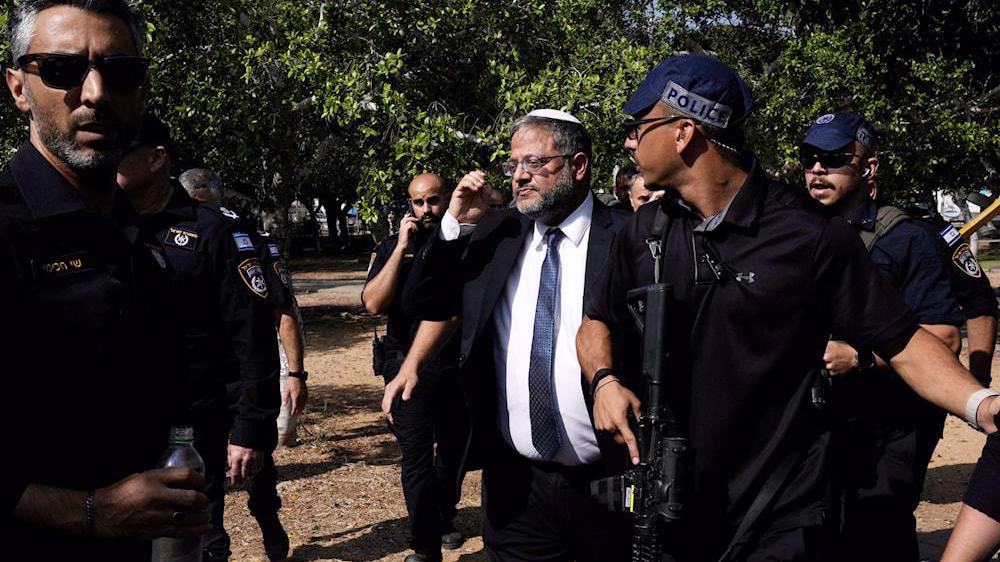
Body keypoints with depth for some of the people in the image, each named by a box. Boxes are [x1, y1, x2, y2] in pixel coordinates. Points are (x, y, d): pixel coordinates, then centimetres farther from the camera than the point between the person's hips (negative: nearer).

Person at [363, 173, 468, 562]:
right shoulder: (392, 248, 0)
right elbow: (373, 303, -15)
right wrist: (402, 249, -17)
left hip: (459, 367, 2)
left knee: (455, 450, 16)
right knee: (416, 456, -8)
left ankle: (444, 521, 39)